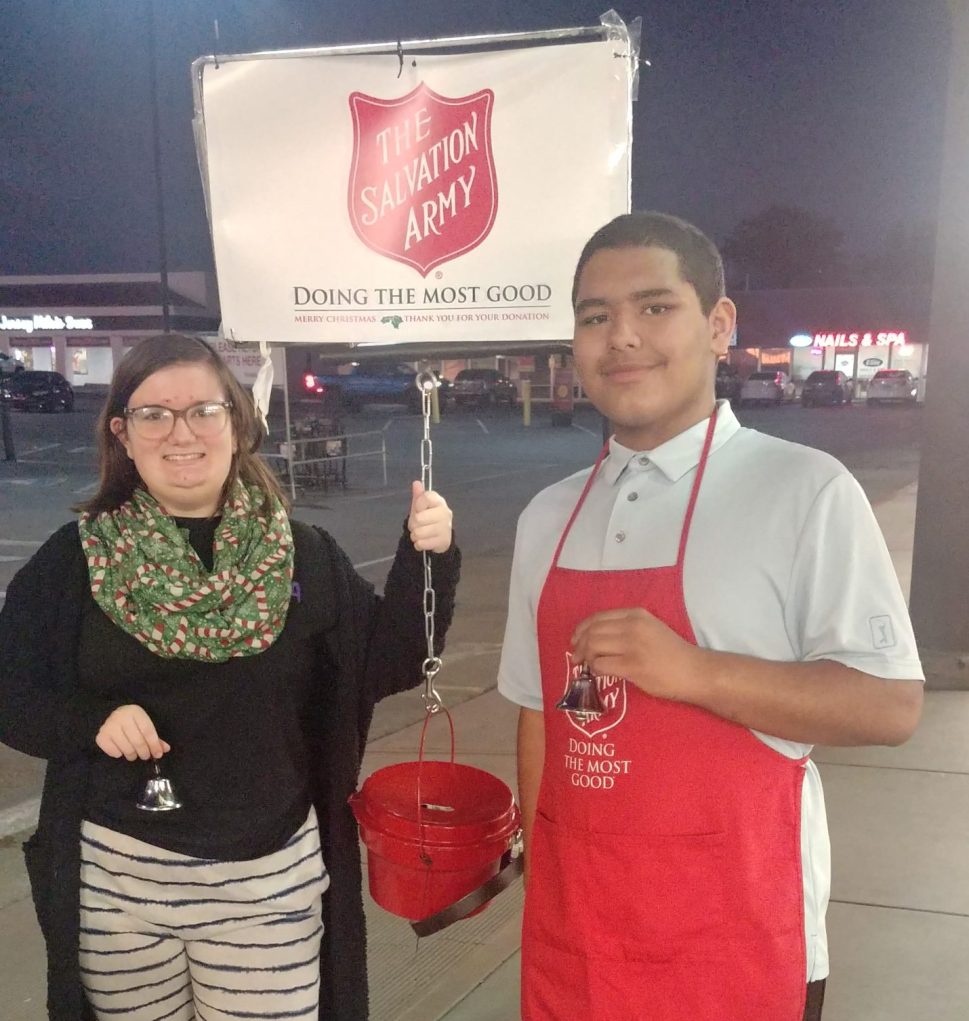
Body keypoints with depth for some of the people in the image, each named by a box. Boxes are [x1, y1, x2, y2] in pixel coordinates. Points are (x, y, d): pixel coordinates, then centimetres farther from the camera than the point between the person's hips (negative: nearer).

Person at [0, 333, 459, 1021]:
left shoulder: (303, 555, -4)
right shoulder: (77, 557, -4)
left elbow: (388, 666, -4)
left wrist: (427, 560, -18)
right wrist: (91, 718, -18)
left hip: (271, 874, 0)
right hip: (116, 873, 1)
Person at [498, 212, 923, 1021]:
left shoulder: (804, 490, -13)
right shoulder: (548, 518, 3)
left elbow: (891, 705, -14)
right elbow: (539, 710, 8)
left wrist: (690, 669, -24)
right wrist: (538, 881, 10)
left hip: (732, 932, -4)